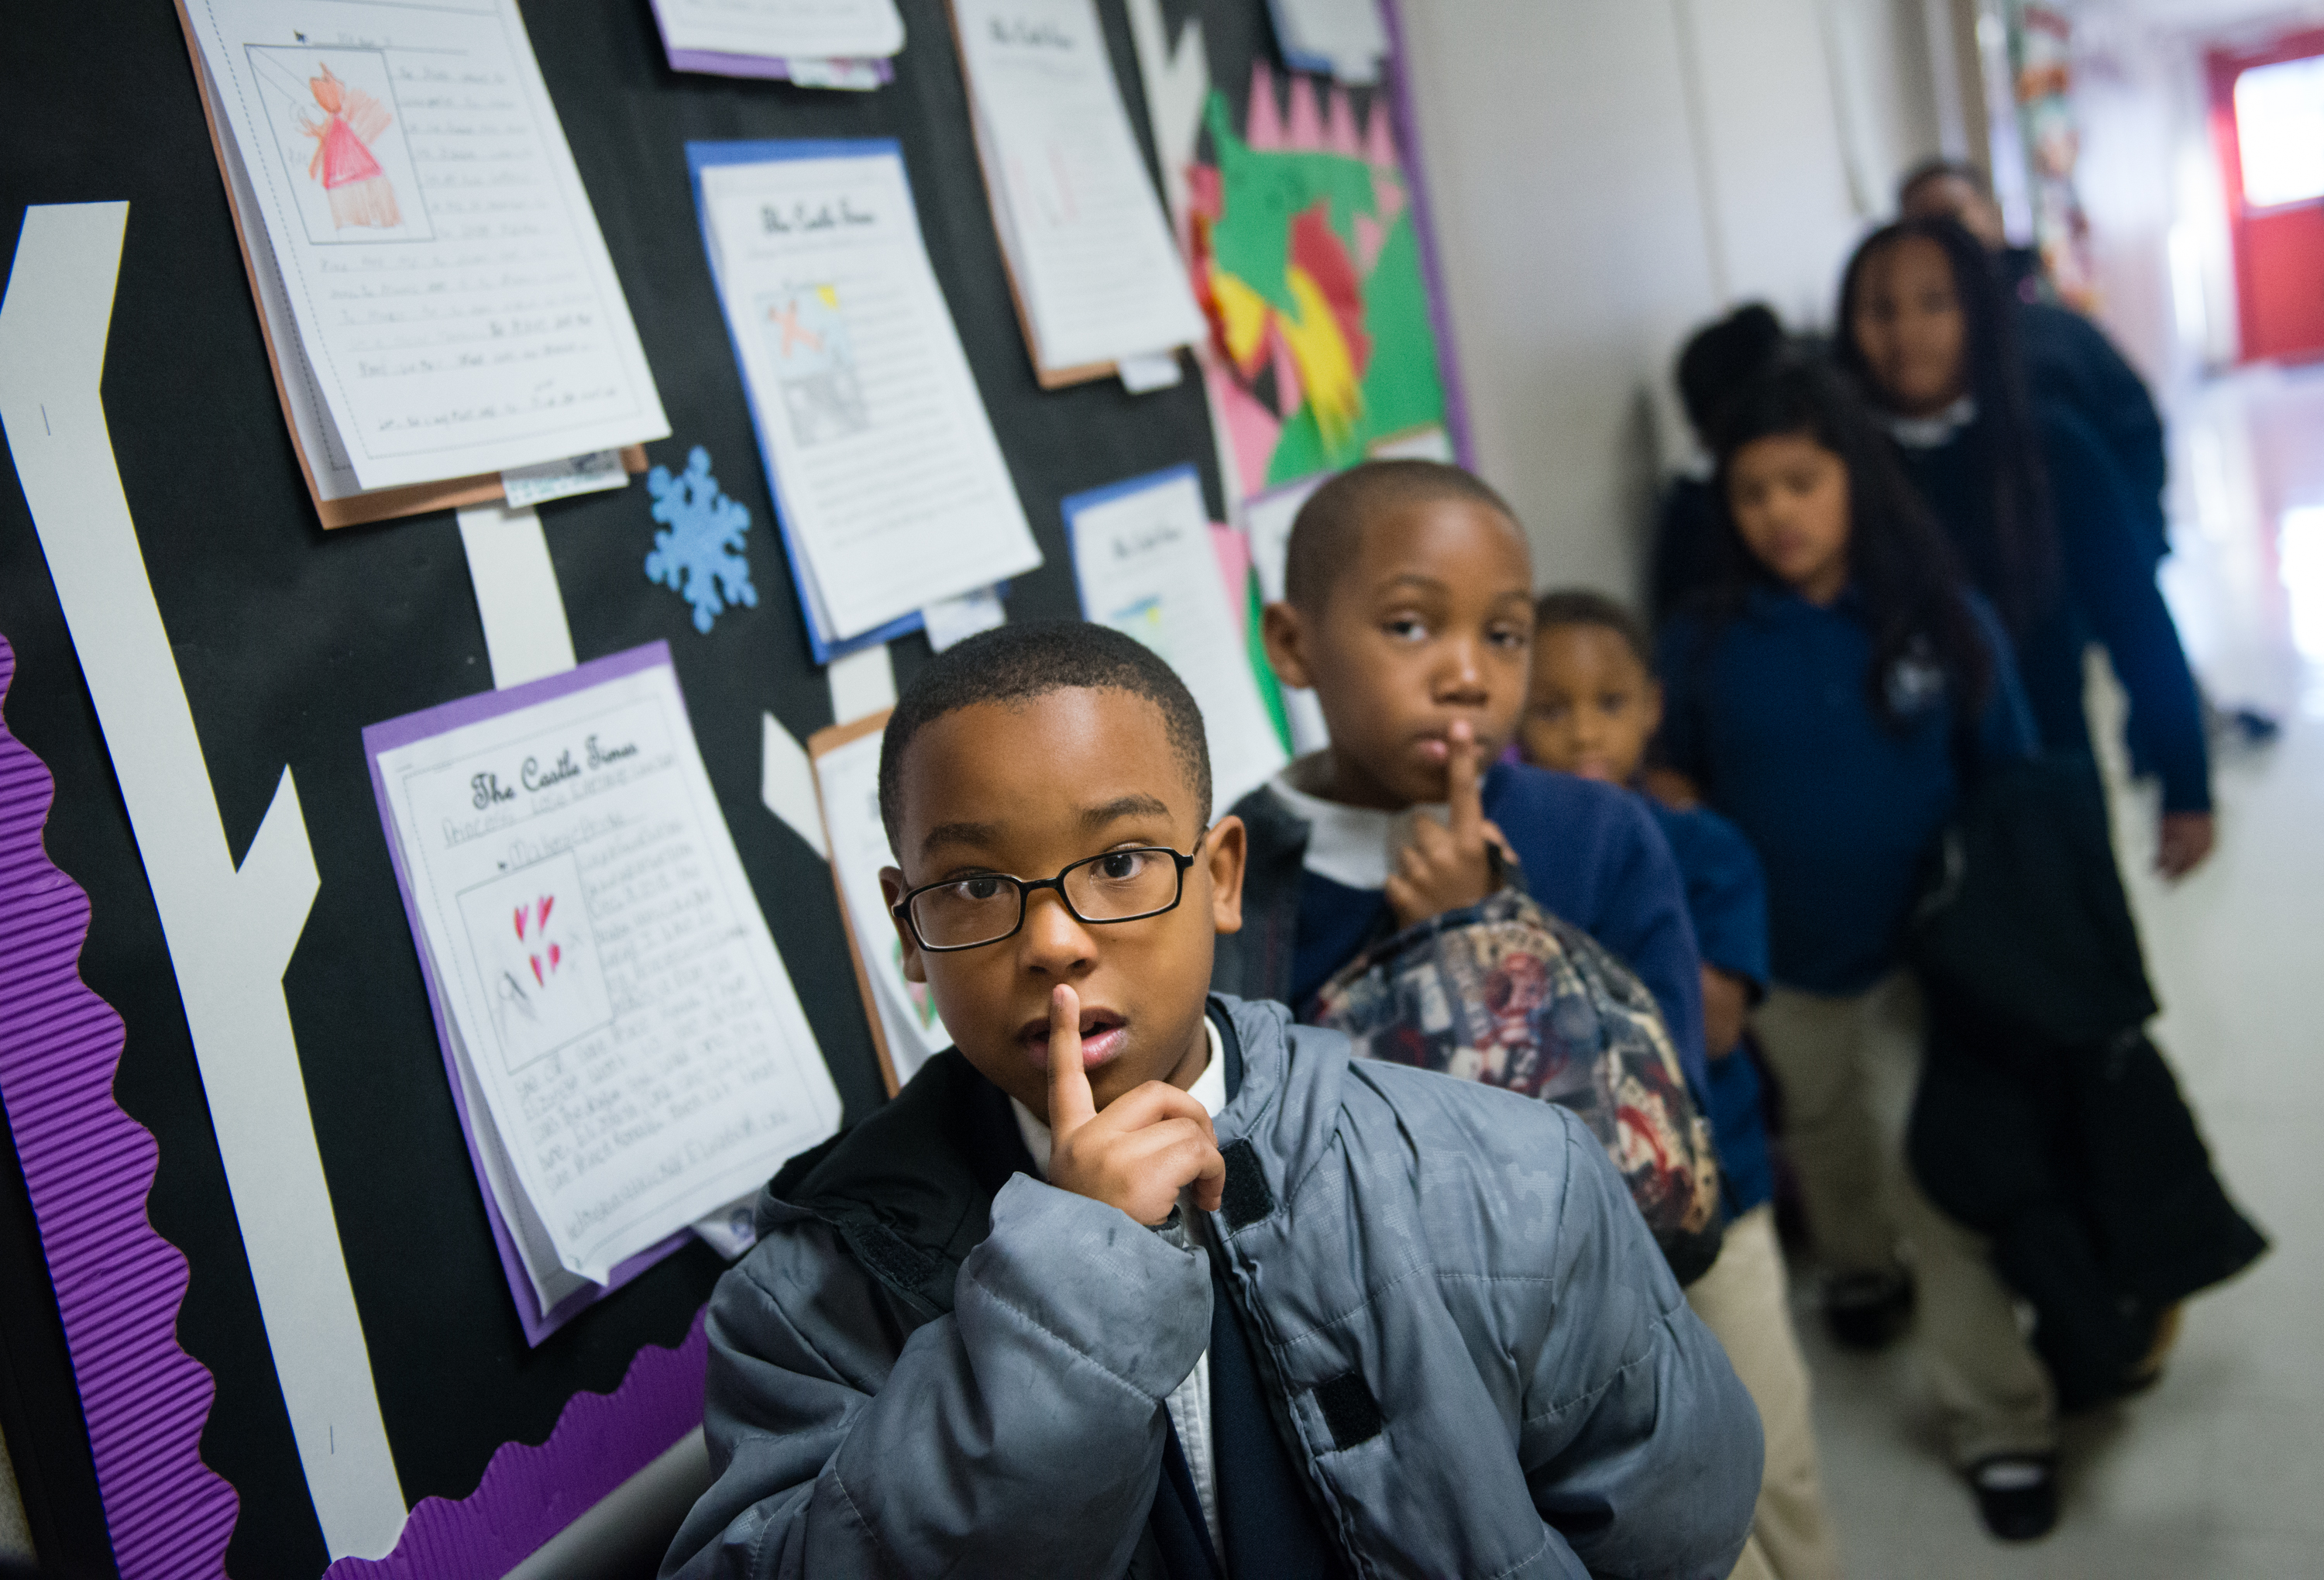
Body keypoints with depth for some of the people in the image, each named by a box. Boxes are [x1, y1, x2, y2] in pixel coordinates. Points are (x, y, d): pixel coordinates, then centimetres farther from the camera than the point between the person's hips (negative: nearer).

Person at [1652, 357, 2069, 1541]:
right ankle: (1859, 1269, 54)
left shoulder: (1945, 622, -10)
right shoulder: (1704, 645, -9)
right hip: (1785, 967, 2)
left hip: (1929, 954, -2)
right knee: (1828, 1145, 24)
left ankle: (2001, 1424, 13)